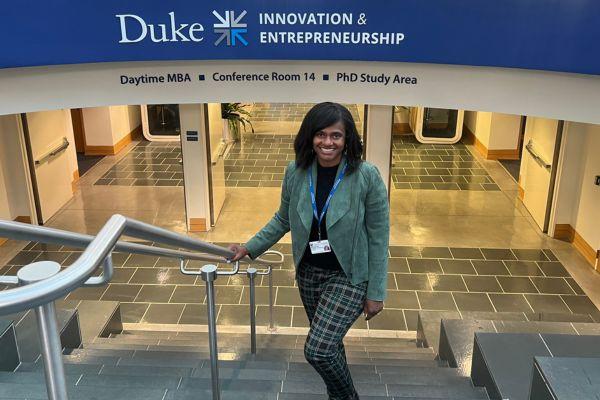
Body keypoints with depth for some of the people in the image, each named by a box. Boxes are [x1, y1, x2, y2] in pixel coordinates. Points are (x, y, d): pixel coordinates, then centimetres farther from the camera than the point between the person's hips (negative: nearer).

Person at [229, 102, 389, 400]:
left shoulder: (366, 176, -18)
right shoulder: (295, 172, -7)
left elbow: (378, 237, -13)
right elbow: (283, 220, 9)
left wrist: (375, 293, -10)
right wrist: (250, 248, 5)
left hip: (349, 275, -4)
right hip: (309, 272, 5)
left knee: (317, 349, -11)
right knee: (328, 345, 18)